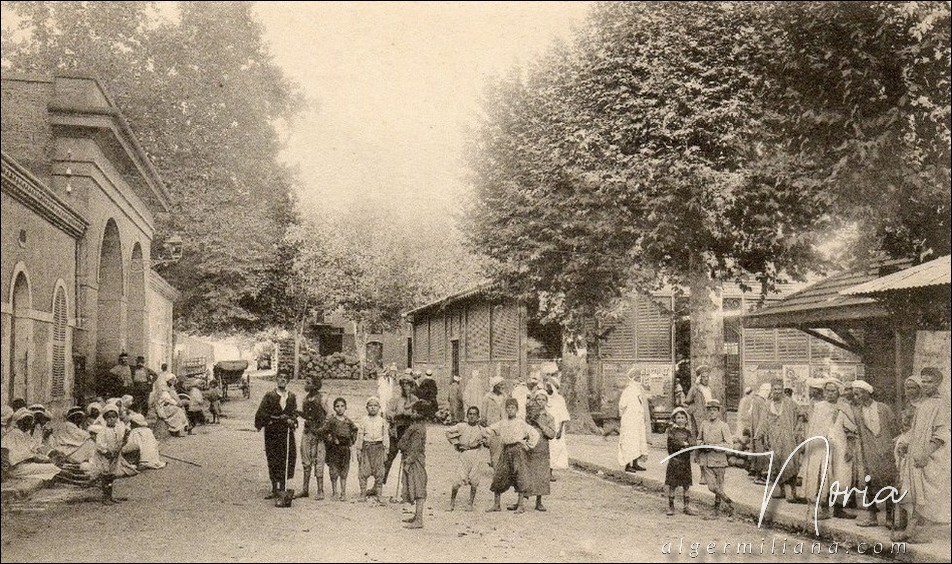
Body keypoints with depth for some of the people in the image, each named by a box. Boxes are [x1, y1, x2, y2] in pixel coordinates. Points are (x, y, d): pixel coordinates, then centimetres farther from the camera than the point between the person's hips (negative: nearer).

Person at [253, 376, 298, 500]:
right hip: (272, 430, -2)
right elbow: (261, 411, -2)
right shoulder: (270, 396, -1)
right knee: (273, 459, 0)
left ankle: (283, 487, 13)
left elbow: (294, 412, 9)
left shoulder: (292, 396, 9)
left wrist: (292, 420, -8)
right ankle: (274, 489, 8)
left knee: (287, 458, 1)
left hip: (286, 431, 3)